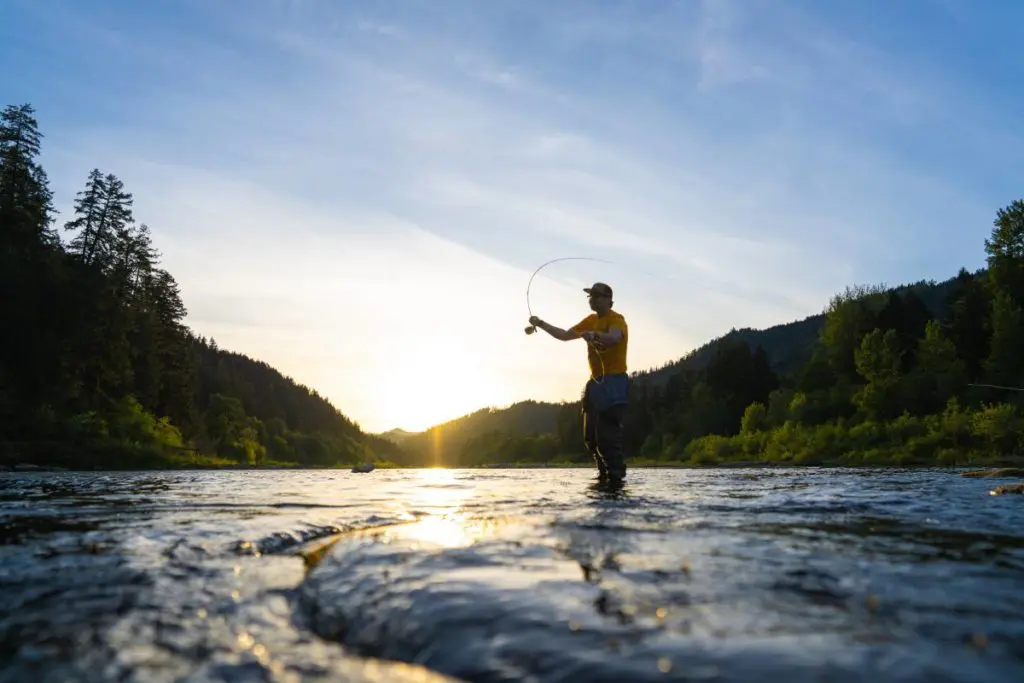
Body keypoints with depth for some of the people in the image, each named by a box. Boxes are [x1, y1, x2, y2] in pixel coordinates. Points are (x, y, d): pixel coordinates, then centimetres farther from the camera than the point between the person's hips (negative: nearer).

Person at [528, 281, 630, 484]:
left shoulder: (616, 319, -11)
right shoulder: (591, 320, 15)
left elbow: (613, 338, -33)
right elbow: (565, 335, 19)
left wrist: (595, 335, -52)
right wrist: (542, 324, 8)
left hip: (614, 383, -9)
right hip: (595, 382, 9)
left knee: (607, 432, -15)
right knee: (591, 435, 9)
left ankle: (616, 475, -9)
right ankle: (605, 474, 19)